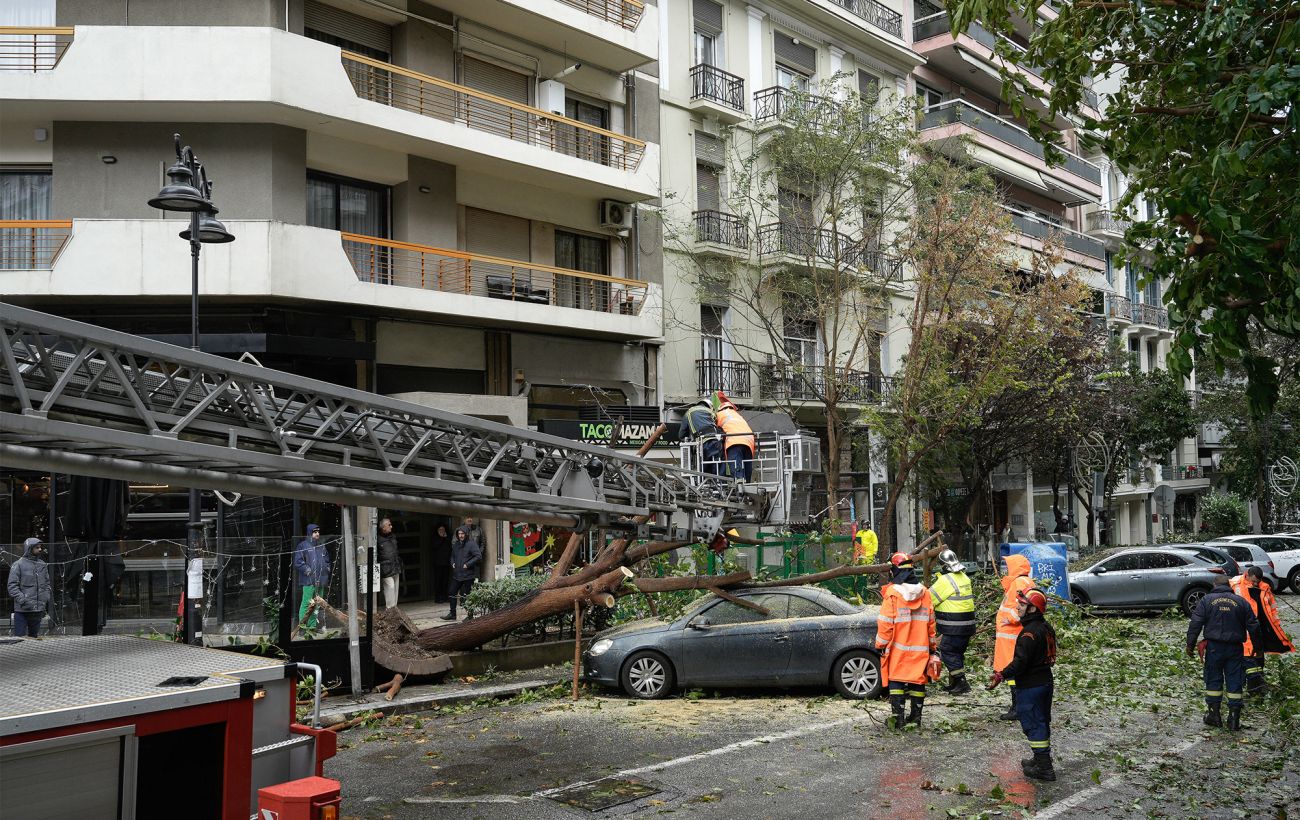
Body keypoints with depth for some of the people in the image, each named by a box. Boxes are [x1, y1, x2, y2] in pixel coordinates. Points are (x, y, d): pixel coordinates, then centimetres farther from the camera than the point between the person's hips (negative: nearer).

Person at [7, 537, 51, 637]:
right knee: (20, 637, -4)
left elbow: (47, 584, 20)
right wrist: (22, 600, -19)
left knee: (35, 636, 13)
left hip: (38, 609, 6)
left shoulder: (42, 565, 13)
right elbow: (12, 586, -10)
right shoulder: (18, 565, -6)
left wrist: (47, 597, 5)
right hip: (22, 610, -6)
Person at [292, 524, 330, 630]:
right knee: (306, 604, -10)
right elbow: (297, 562, -8)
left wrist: (326, 569, 15)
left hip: (320, 581, 7)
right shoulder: (303, 545, -1)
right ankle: (302, 626, -9)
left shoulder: (322, 546, 20)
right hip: (308, 581, -7)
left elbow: (327, 561, 30)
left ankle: (312, 626, 16)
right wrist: (308, 570, -12)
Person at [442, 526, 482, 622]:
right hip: (456, 574, 7)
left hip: (468, 575, -7)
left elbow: (478, 556, -17)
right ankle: (452, 614, 23)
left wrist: (468, 564, -19)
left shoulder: (472, 544, -11)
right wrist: (452, 563, 7)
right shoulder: (455, 544, 11)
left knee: (465, 597, -3)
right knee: (452, 593, 11)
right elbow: (452, 556, 27)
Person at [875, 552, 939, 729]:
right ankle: (916, 716, 17)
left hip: (898, 648, -4)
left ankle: (898, 718, -1)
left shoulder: (892, 593, -11)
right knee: (918, 681, 11)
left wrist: (881, 645, 0)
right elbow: (931, 623, 11)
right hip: (920, 648, 4)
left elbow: (885, 623, -10)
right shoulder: (925, 593, 5)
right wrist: (932, 647, 19)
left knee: (896, 682, 2)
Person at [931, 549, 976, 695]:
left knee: (947, 652, -2)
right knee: (957, 652, 16)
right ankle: (954, 683, 24)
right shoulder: (964, 577, 11)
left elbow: (930, 598, -12)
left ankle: (961, 683, -4)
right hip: (967, 624, 9)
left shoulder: (946, 580, -17)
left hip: (954, 627, -9)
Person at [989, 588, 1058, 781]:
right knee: (1042, 722, 19)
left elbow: (1021, 661, -27)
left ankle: (1044, 768, -1)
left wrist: (1002, 675, -26)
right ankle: (1043, 759, 31)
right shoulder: (1046, 628, 10)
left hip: (1030, 686, -10)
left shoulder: (1030, 632, -22)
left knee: (1033, 724, -4)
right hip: (1046, 682, 10)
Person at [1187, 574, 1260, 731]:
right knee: (1234, 683, 6)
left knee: (1213, 681, 9)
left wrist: (1190, 645, 0)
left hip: (1214, 647, -1)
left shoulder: (1206, 600, -1)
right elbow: (1253, 625, 7)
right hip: (1235, 648, 1)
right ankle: (1234, 719, 6)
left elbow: (1195, 624, -6)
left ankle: (1214, 715, 12)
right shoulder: (1241, 601, 4)